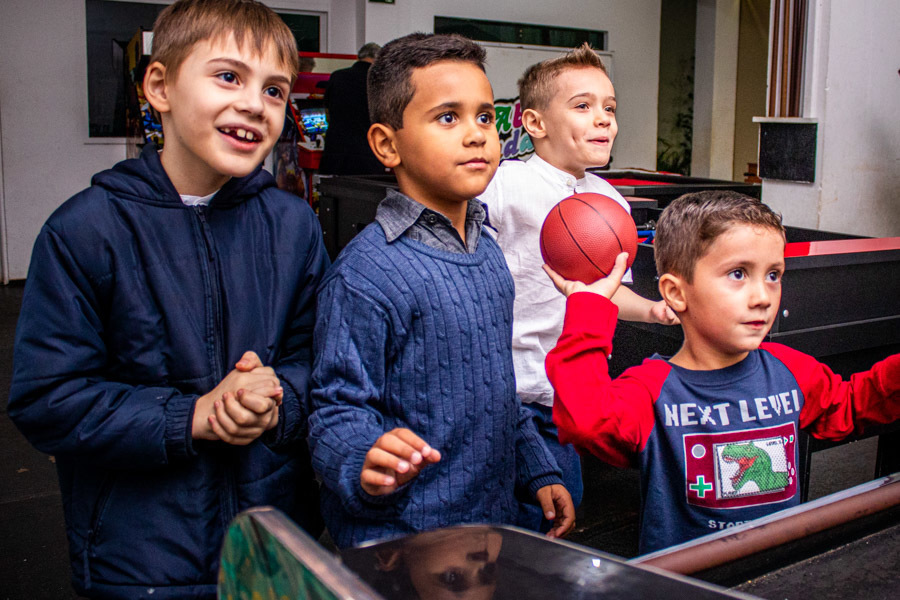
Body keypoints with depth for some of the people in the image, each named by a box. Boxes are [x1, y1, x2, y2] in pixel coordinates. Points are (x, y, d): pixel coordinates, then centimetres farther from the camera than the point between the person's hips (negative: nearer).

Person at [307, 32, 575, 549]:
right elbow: (337, 411, -18)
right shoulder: (366, 274, -21)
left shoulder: (488, 253, 6)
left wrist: (540, 471, 15)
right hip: (399, 540, -7)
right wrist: (367, 461, -37)